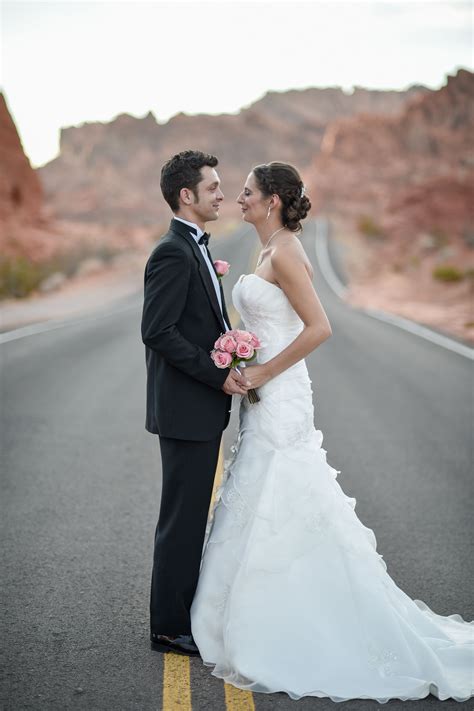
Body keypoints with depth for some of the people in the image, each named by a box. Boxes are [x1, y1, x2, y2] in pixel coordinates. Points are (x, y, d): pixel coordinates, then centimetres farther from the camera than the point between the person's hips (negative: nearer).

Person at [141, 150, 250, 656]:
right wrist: (217, 375, -20)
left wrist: (230, 366, 7)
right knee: (182, 519, -1)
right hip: (185, 409, -10)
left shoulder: (194, 248, 15)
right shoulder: (173, 253, -16)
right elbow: (158, 331, -23)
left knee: (192, 516, 17)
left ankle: (184, 611, 28)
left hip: (202, 407, 10)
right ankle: (170, 627, 10)